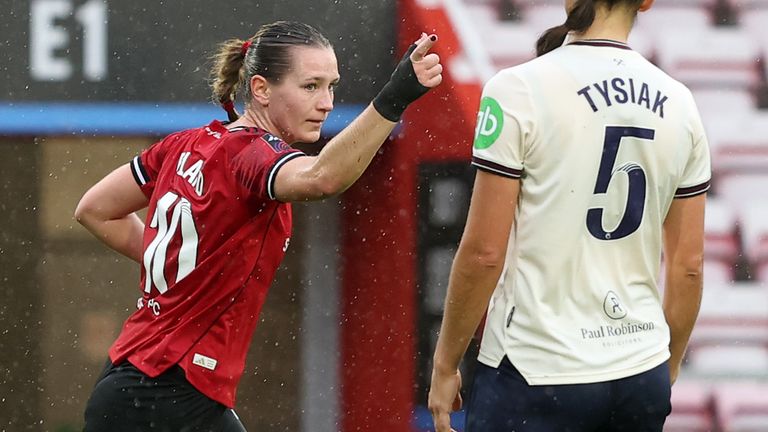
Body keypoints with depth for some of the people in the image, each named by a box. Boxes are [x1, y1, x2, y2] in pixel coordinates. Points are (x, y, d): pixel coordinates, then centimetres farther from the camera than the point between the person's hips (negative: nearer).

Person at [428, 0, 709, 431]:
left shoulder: (519, 90, -9)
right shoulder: (679, 103, 6)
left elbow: (483, 253, -10)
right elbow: (689, 266, 10)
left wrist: (445, 364, 1)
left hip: (536, 374, -5)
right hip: (642, 378, 5)